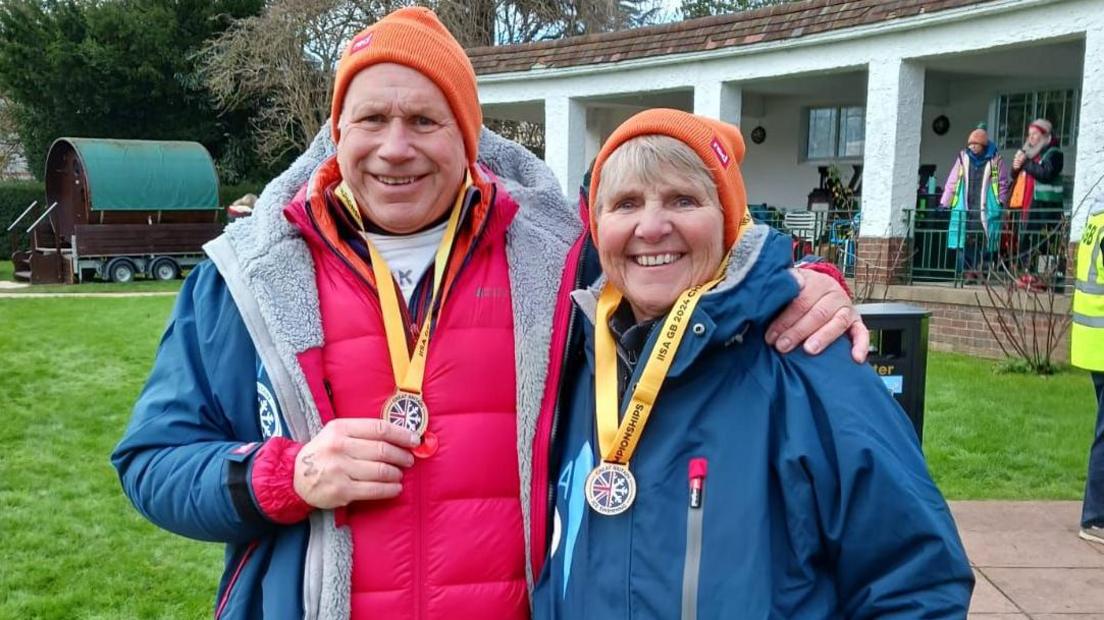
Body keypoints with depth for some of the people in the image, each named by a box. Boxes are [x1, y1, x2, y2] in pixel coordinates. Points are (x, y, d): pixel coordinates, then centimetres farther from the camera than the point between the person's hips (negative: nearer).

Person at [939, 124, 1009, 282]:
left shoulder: (995, 160, 4)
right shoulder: (963, 157, 10)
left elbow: (1003, 183, 8)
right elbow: (952, 182, 10)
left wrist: (1001, 202, -2)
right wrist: (944, 203, 6)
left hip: (986, 209, -2)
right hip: (964, 208, 2)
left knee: (984, 241, -6)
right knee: (964, 240, -2)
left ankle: (982, 271, 3)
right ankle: (969, 272, 3)